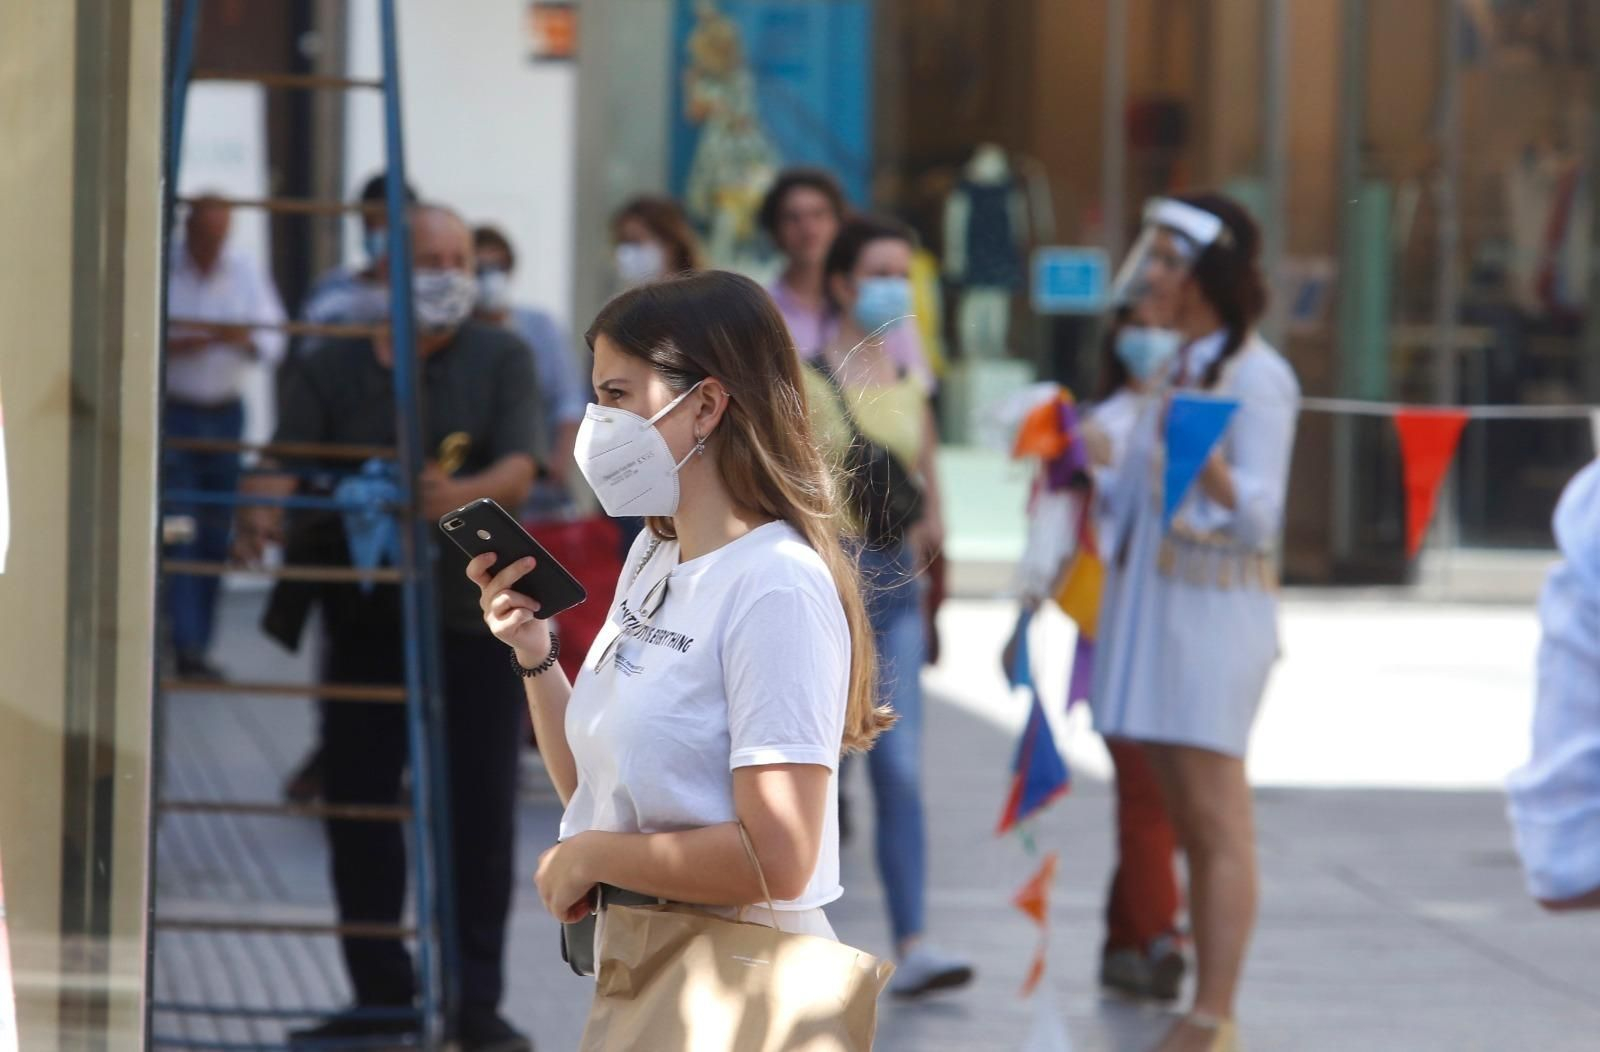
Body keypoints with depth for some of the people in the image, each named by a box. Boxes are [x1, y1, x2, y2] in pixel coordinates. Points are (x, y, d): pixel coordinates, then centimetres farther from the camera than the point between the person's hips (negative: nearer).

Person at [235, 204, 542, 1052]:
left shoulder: (500, 359, 3)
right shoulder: (332, 369, 6)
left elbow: (518, 470, -10)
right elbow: (287, 461, -7)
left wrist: (464, 495, -32)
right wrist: (262, 511, -31)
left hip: (473, 618, -2)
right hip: (364, 618, 2)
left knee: (479, 813, -1)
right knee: (358, 806, 4)